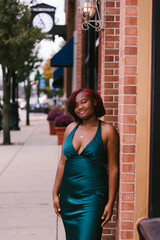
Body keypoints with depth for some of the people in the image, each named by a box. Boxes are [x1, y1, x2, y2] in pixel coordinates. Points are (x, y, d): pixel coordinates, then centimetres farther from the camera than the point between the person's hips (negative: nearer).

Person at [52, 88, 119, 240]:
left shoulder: (107, 131, -5)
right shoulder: (71, 128, 9)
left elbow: (113, 169, -6)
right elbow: (62, 163, 13)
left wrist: (110, 203, -9)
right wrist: (55, 194, 8)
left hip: (93, 197, -5)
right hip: (68, 196, 5)